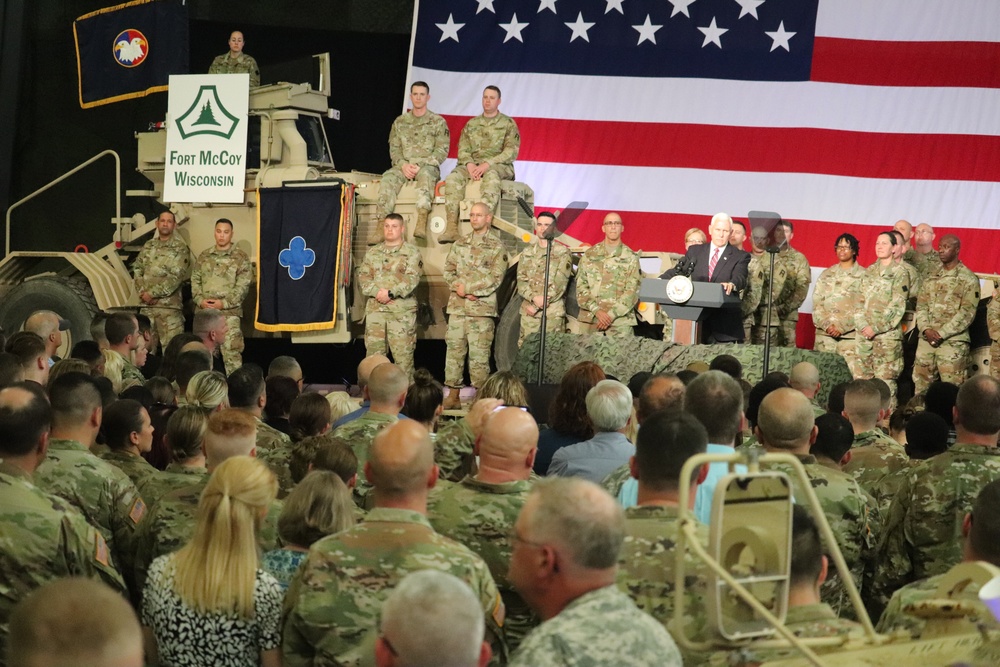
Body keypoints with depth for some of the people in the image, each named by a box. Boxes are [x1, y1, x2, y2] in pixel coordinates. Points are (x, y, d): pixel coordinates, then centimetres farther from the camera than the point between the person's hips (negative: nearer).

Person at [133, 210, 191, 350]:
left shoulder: (180, 249, -3)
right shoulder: (148, 246, 14)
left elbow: (176, 277, -11)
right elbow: (137, 270, 11)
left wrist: (152, 293, -12)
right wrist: (142, 293, -5)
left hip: (169, 305, -5)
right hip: (146, 305, 5)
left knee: (171, 345, -8)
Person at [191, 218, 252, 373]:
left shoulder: (241, 258, 1)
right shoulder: (204, 256, 14)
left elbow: (243, 286, -6)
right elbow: (195, 280, 12)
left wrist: (224, 303, -14)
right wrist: (200, 300, -5)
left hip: (229, 313, -4)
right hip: (204, 313, 4)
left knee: (231, 354, -9)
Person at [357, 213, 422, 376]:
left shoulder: (412, 252, 3)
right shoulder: (372, 252, 17)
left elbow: (412, 278, -9)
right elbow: (362, 277, 7)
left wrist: (391, 293, -17)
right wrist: (377, 292, -11)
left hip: (402, 312, -4)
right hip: (375, 309, 4)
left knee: (403, 355, -5)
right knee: (373, 354, 4)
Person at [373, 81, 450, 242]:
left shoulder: (438, 122, 7)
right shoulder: (400, 122, 17)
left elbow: (442, 150, -1)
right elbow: (394, 148, 11)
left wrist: (420, 165, -13)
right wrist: (403, 165, -10)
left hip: (427, 165, -3)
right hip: (404, 166, 3)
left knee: (425, 174, -39)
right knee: (388, 178, -30)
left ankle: (421, 223, -53)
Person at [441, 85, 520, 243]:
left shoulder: (508, 124, 7)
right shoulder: (471, 124, 20)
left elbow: (511, 152, -4)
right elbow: (462, 149, 12)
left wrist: (487, 164, -17)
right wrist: (469, 164, -11)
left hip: (499, 165, -4)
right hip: (473, 164, 4)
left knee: (491, 177, -40)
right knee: (453, 178, -28)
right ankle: (452, 228, -37)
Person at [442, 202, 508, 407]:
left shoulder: (497, 247, -1)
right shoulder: (459, 244, 15)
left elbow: (495, 279, -8)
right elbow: (448, 271, 12)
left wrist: (467, 287, -12)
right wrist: (458, 288, -8)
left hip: (482, 308, -5)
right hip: (457, 306, 5)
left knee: (479, 355, -5)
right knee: (454, 350, 5)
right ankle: (453, 395, 11)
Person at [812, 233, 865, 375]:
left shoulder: (863, 275, 3)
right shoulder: (826, 274, 16)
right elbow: (817, 303, 9)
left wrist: (841, 326, -11)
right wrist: (827, 324, -7)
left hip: (850, 335, -4)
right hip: (824, 334, 4)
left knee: (850, 373, -11)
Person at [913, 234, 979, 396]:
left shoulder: (968, 279, -2)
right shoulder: (932, 278, 16)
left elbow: (967, 313, -9)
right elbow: (921, 305, 11)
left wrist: (941, 333, -14)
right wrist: (926, 329, -8)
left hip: (953, 342, -6)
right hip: (926, 341, 6)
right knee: (921, 386, 7)